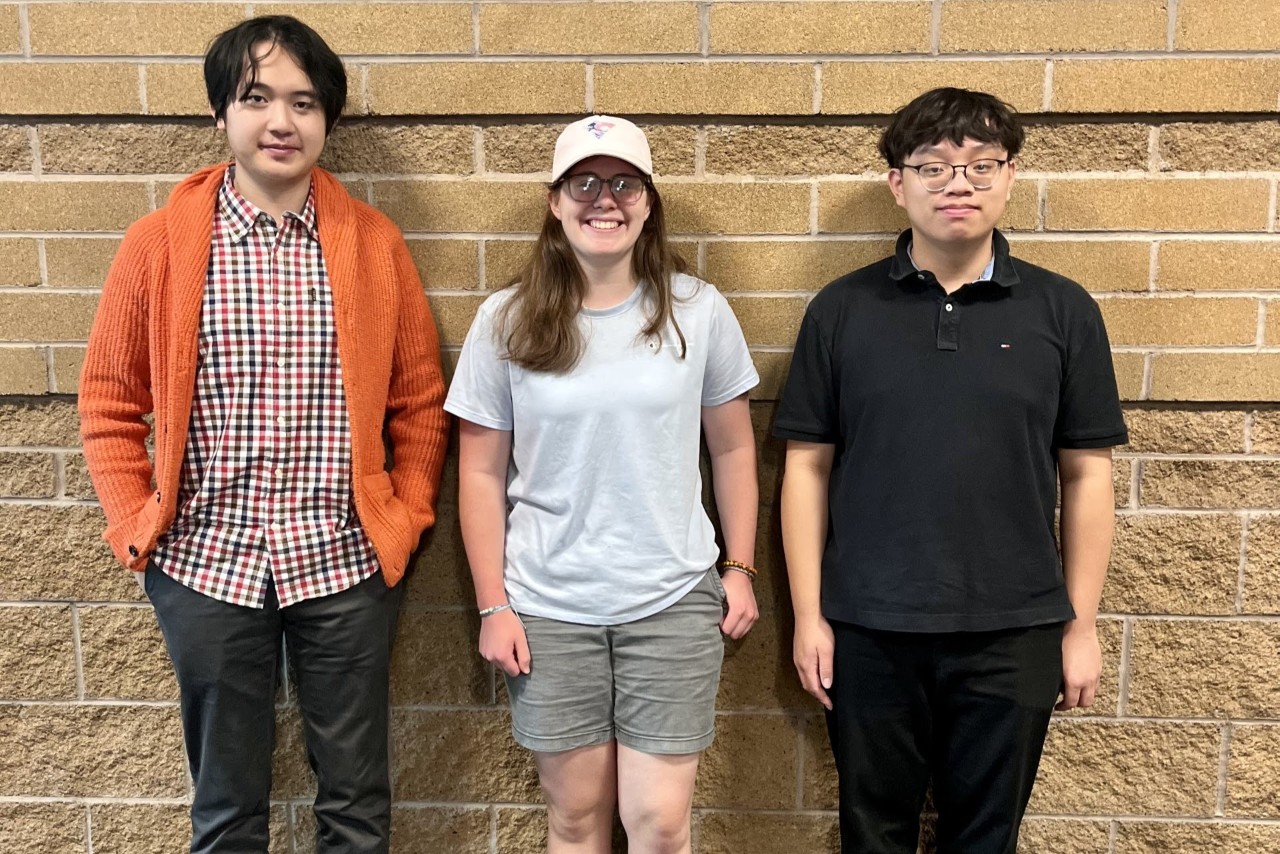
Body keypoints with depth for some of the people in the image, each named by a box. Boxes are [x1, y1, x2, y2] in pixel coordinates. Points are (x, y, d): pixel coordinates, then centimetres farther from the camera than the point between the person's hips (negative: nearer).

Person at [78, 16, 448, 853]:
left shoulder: (376, 242, 0)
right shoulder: (159, 243, -2)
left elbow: (420, 401, 5)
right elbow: (109, 403, 5)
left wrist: (407, 518, -1)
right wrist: (137, 529, -1)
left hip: (346, 563, 0)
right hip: (207, 564, 0)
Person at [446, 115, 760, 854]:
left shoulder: (699, 310, -2)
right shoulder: (507, 321, -3)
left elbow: (733, 448, 6)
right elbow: (482, 474, 0)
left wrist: (741, 568, 4)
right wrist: (493, 605, -2)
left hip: (675, 600, 0)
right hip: (548, 607, 1)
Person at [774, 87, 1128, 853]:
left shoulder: (1063, 311, 0)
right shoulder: (842, 309, 0)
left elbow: (1087, 474, 3)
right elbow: (808, 467, 0)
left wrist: (1082, 624, 1)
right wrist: (808, 615, -3)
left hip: (1013, 635, 0)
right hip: (869, 631, 0)